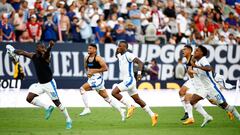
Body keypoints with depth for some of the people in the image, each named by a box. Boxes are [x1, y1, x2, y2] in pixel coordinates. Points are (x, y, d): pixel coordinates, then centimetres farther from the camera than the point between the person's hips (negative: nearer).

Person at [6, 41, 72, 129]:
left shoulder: (44, 56, -16)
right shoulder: (33, 56, 3)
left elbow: (47, 52, -41)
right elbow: (22, 52, 19)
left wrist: (50, 47, -64)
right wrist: (13, 51, 33)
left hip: (49, 83, -7)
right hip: (40, 84, 7)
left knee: (57, 102, -3)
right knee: (29, 98, -5)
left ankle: (68, 120, 12)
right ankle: (47, 108, 9)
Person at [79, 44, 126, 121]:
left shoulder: (98, 58, -11)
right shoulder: (86, 59, 11)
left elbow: (105, 68, -16)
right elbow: (86, 67, 28)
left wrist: (94, 71, -17)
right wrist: (88, 72, 6)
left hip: (98, 79, -8)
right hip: (92, 80, 8)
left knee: (82, 89, -19)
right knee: (107, 98, 12)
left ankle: (87, 109, -15)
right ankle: (121, 110, 18)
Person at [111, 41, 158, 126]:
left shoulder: (128, 55, -12)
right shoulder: (120, 56, 13)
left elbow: (140, 62, -18)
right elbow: (116, 55, 37)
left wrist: (139, 73, -32)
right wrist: (118, 50, 15)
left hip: (129, 80, -10)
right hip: (126, 81, 10)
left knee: (114, 92, -17)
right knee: (137, 100, 12)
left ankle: (130, 106, -9)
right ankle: (152, 115, 16)